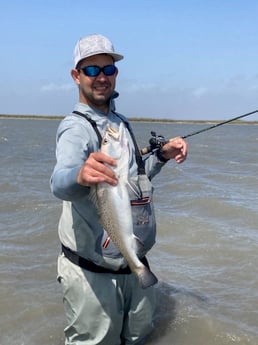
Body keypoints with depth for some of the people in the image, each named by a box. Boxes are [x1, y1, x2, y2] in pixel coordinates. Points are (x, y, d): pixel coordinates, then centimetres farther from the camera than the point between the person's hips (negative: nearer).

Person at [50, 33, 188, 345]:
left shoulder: (121, 122, 9)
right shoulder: (76, 127, -17)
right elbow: (60, 182, -37)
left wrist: (162, 155, 5)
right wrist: (79, 176, -60)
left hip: (136, 265, 8)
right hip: (93, 273, -8)